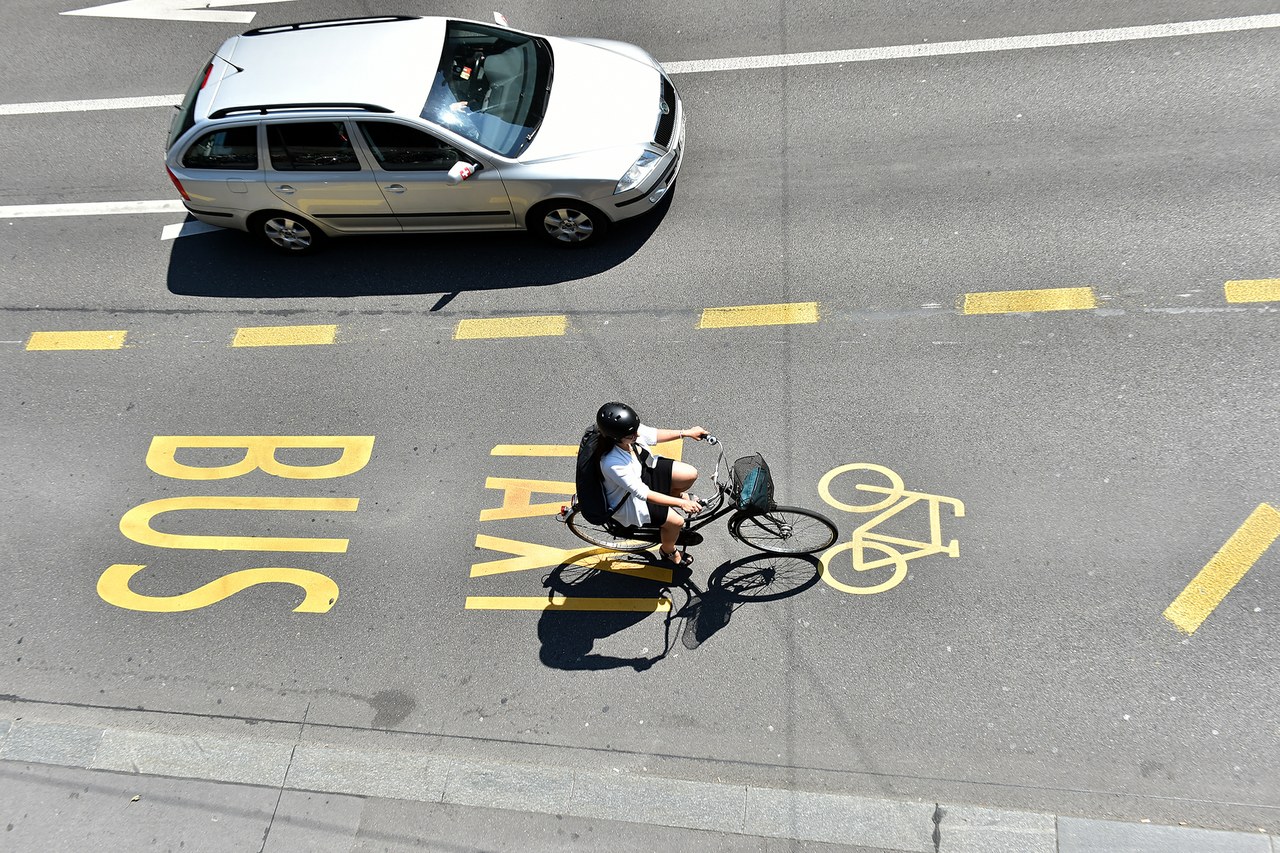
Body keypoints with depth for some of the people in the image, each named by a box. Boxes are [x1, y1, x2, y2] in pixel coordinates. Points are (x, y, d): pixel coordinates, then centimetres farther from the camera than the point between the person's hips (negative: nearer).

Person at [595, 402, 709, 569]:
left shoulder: (632, 430, -24)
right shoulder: (612, 464, -41)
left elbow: (655, 435, -1)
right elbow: (643, 493, -35)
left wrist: (687, 433, -7)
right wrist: (680, 503, -35)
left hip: (644, 470, 6)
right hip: (630, 500, -6)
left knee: (691, 474, -5)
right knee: (676, 522, -8)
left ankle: (674, 494, 30)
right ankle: (667, 552, 26)